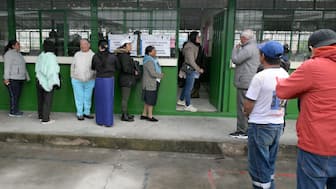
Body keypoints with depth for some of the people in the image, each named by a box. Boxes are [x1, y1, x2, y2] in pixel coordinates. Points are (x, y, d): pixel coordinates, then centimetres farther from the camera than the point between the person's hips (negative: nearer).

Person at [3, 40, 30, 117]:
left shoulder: (18, 54, 18)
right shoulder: (9, 54, -9)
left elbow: (23, 67, 22)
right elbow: (7, 66, -15)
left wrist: (27, 76, 22)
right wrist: (6, 78, -20)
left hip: (20, 78, 8)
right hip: (12, 79, -8)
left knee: (17, 95, 11)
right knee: (13, 95, -5)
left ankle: (16, 110, 20)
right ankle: (12, 112, 1)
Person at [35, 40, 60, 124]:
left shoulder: (40, 56, 5)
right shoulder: (51, 56, -15)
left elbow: (37, 69, 7)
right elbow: (52, 70, -17)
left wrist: (40, 76, 13)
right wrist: (53, 82, -13)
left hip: (39, 80, 7)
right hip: (48, 81, -7)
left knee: (40, 99, 16)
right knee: (47, 100, 1)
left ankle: (41, 116, 29)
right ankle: (45, 119, 4)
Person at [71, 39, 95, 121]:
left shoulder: (93, 55, 0)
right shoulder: (77, 54, 8)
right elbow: (73, 66, 13)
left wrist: (94, 78, -5)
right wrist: (72, 77, 10)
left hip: (89, 81, -1)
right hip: (77, 81, 1)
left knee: (88, 98, 9)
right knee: (79, 97, 4)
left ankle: (87, 112, 23)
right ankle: (79, 114, 13)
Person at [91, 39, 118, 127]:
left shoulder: (95, 57, -4)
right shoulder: (113, 57, -7)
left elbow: (93, 68, 11)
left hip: (99, 80, 1)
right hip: (109, 80, -1)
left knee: (99, 100, 12)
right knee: (108, 101, 5)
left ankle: (100, 121, 20)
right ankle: (108, 122, 9)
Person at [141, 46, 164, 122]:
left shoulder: (153, 60, 12)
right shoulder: (148, 61, -18)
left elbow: (157, 70, 19)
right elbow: (153, 73, -23)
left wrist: (160, 74, 1)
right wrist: (161, 75, -9)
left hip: (154, 83, 10)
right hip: (150, 84, -10)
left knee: (148, 100, 15)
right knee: (151, 100, -1)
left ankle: (144, 114, 23)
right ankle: (150, 116, 9)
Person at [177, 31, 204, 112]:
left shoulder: (194, 46, 8)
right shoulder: (190, 48, -22)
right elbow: (191, 61, -22)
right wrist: (199, 69, -15)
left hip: (191, 68, 10)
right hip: (190, 69, -10)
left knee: (187, 86, 20)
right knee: (189, 87, -1)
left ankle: (181, 100, 35)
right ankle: (188, 105, 9)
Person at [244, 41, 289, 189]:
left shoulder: (260, 77, -21)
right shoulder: (285, 75, 1)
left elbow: (248, 106, -16)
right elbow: (283, 101, 10)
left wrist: (248, 114, 4)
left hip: (260, 126, -7)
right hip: (278, 124, 7)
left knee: (259, 167, 7)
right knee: (269, 164, 21)